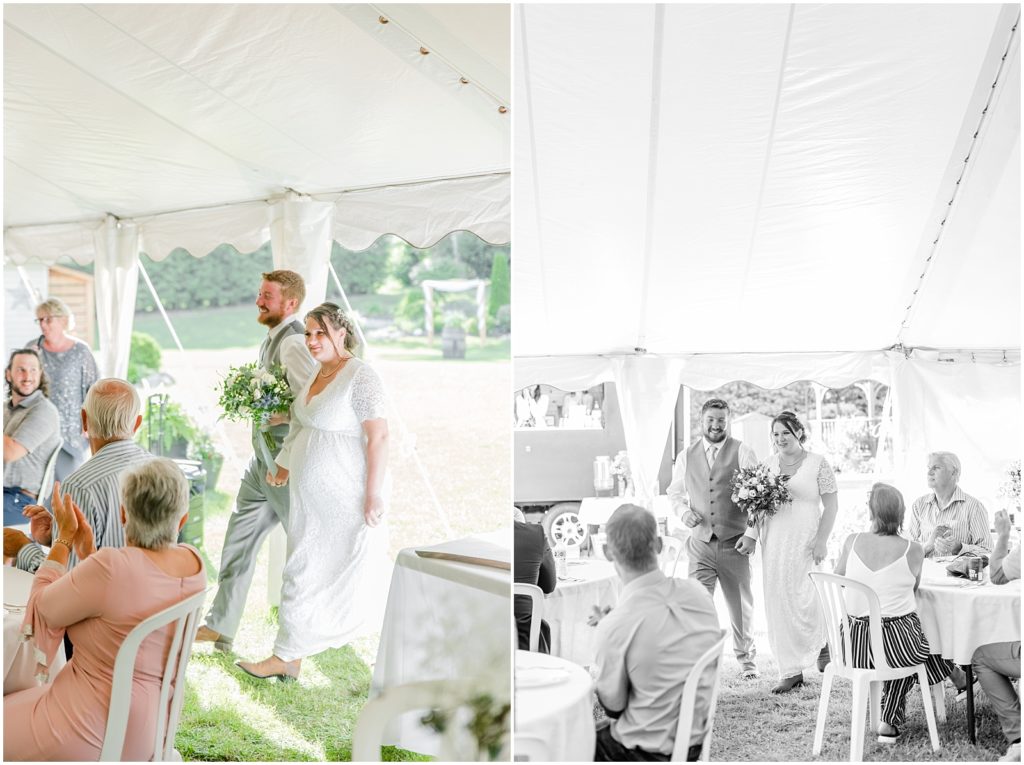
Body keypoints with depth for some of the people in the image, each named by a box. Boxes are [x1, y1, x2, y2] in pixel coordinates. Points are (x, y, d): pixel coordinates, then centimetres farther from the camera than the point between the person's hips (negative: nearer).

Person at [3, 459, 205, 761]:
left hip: (98, 735, -8)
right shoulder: (193, 562, -8)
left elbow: (43, 610, -10)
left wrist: (63, 537, 0)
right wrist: (86, 551, 5)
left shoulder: (111, 567, -30)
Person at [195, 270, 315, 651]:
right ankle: (220, 626, 28)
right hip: (264, 457, 10)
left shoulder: (293, 343, -19)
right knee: (239, 537, 15)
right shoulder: (273, 338, 12)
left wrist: (270, 416, -21)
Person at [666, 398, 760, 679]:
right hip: (701, 542, 1)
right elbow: (674, 491, 18)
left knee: (741, 604, 13)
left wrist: (752, 534, -12)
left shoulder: (743, 452, -2)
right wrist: (683, 511, -3)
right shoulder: (686, 456, 7)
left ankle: (746, 657, 33)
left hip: (734, 542, -1)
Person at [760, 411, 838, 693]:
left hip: (805, 541, -4)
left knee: (803, 600, -7)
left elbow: (831, 505, -3)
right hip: (774, 541, 4)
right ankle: (791, 670, 13)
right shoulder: (768, 463, 9)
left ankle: (823, 640, 27)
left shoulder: (818, 463, -2)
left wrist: (821, 540, -11)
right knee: (776, 604, 3)